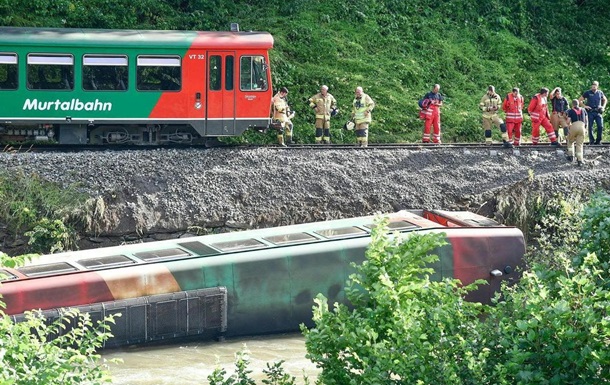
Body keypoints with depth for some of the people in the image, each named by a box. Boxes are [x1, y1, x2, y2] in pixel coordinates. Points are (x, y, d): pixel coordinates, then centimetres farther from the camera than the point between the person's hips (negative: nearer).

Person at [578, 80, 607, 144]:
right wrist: (584, 106, -5)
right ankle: (591, 141, 5)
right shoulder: (587, 93, 2)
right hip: (590, 112, -2)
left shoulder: (600, 93, 10)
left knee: (600, 126, -6)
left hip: (598, 112, 2)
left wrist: (603, 107, 13)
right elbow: (579, 100, 7)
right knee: (590, 127, -2)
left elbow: (605, 100, 28)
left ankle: (598, 140, 4)